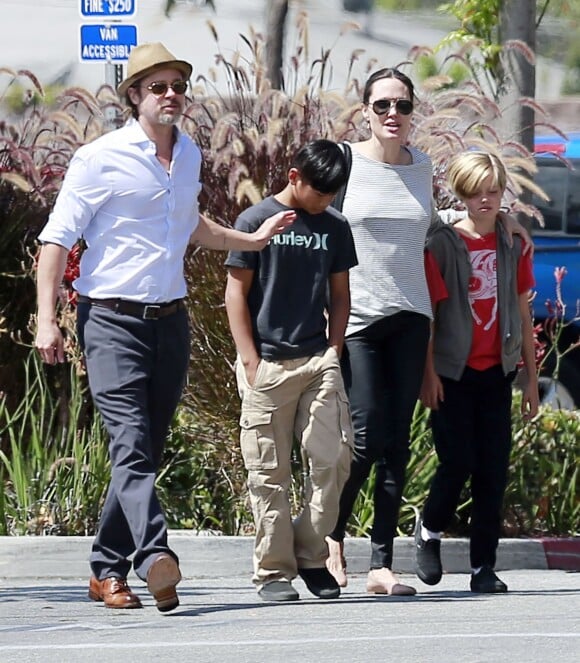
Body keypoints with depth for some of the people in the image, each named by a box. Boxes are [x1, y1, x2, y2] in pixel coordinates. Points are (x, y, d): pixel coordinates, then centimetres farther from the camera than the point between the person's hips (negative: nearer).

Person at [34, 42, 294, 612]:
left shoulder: (189, 157, 14)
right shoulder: (101, 158, -6)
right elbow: (56, 239, -7)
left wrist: (253, 240, 31)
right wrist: (46, 320, -14)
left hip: (170, 322, 7)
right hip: (112, 321, -7)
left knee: (146, 451, 8)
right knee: (130, 443, -20)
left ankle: (107, 570, 17)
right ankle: (155, 558, -37)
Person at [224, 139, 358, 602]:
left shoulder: (335, 228, 11)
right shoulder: (256, 222, 0)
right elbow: (237, 292, 0)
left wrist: (334, 351, 5)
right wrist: (250, 361, -6)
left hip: (318, 361, 3)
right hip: (267, 365, -3)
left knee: (332, 460, -6)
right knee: (270, 473, 0)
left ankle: (312, 556, 8)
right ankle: (274, 570, 5)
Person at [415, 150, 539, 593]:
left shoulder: (512, 246, 7)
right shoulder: (443, 244, -4)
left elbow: (523, 315, 12)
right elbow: (428, 311, -4)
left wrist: (531, 378, 11)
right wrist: (428, 372, -10)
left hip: (496, 373, 3)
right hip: (453, 373, -3)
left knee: (494, 470, 1)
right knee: (458, 462, -9)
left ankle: (484, 568, 6)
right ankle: (429, 532, 20)